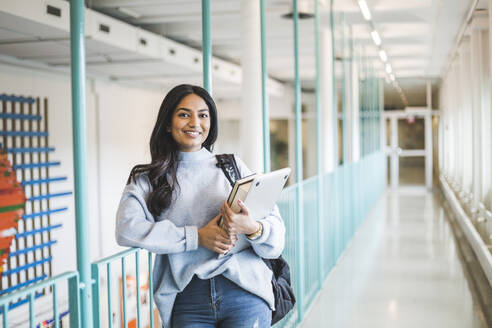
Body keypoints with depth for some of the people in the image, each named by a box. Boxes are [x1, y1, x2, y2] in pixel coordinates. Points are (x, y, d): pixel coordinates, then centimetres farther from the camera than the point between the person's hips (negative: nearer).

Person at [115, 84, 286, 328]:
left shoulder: (233, 167, 10)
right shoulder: (147, 179, 9)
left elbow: (276, 231, 4)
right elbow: (127, 229, -9)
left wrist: (252, 228, -19)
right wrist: (197, 237, -13)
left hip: (244, 294, 1)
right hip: (188, 303, 0)